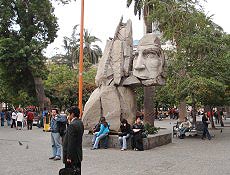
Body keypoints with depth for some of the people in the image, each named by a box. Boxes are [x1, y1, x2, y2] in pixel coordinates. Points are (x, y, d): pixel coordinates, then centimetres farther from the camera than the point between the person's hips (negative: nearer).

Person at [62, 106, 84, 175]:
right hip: (78, 154, 9)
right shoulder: (80, 123, 7)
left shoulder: (72, 125, -20)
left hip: (72, 156, -9)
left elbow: (71, 142, -21)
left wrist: (68, 157, -18)